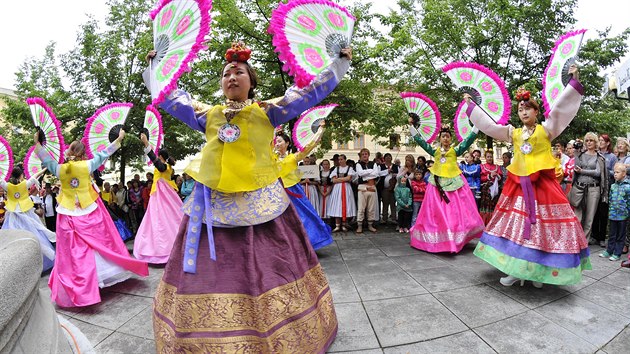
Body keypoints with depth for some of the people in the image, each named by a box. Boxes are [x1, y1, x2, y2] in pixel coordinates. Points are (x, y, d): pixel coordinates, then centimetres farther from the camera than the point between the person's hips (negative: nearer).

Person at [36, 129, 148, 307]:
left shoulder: (60, 169, -4)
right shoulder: (87, 165, -6)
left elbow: (47, 160, 11)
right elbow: (103, 154, 2)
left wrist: (37, 143, 20)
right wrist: (119, 139, 11)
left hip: (68, 217, 1)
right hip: (90, 214, -1)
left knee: (73, 254, 7)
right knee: (101, 244, 13)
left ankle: (75, 291, 14)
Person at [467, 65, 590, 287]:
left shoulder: (546, 129, 3)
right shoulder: (513, 133, 12)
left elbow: (561, 108, -9)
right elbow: (488, 125, 13)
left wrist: (574, 81, -17)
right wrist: (471, 106, 15)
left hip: (542, 185, -3)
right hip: (518, 186, 3)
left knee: (542, 227, -1)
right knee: (515, 227, 4)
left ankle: (538, 271, 11)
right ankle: (517, 270, 14)